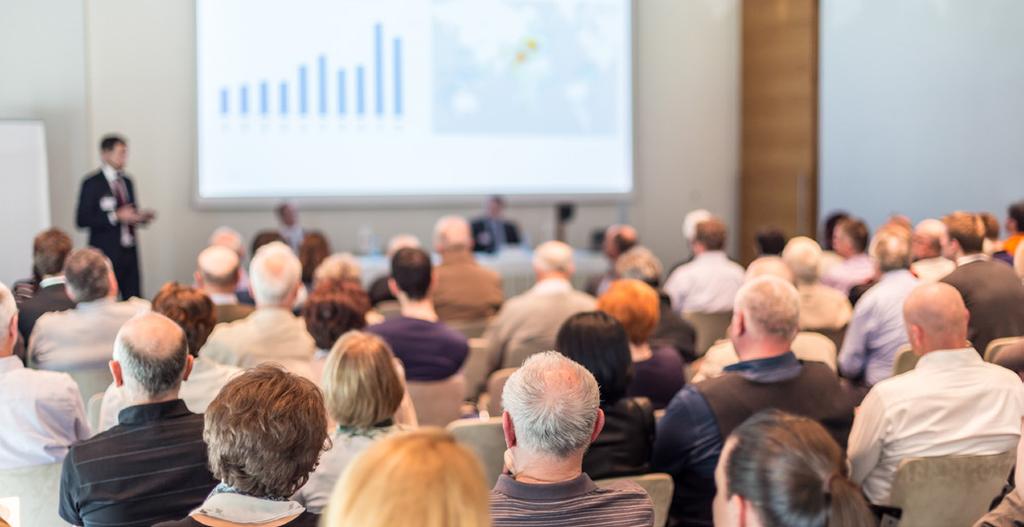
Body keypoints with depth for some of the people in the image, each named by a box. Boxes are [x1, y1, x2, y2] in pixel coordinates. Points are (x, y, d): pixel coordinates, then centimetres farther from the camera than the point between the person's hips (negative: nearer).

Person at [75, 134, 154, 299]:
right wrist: (116, 216, -18)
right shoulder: (92, 183, -5)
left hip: (129, 252, 6)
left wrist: (141, 217, 1)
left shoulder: (127, 181, 14)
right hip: (106, 253, -6)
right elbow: (82, 220, -11)